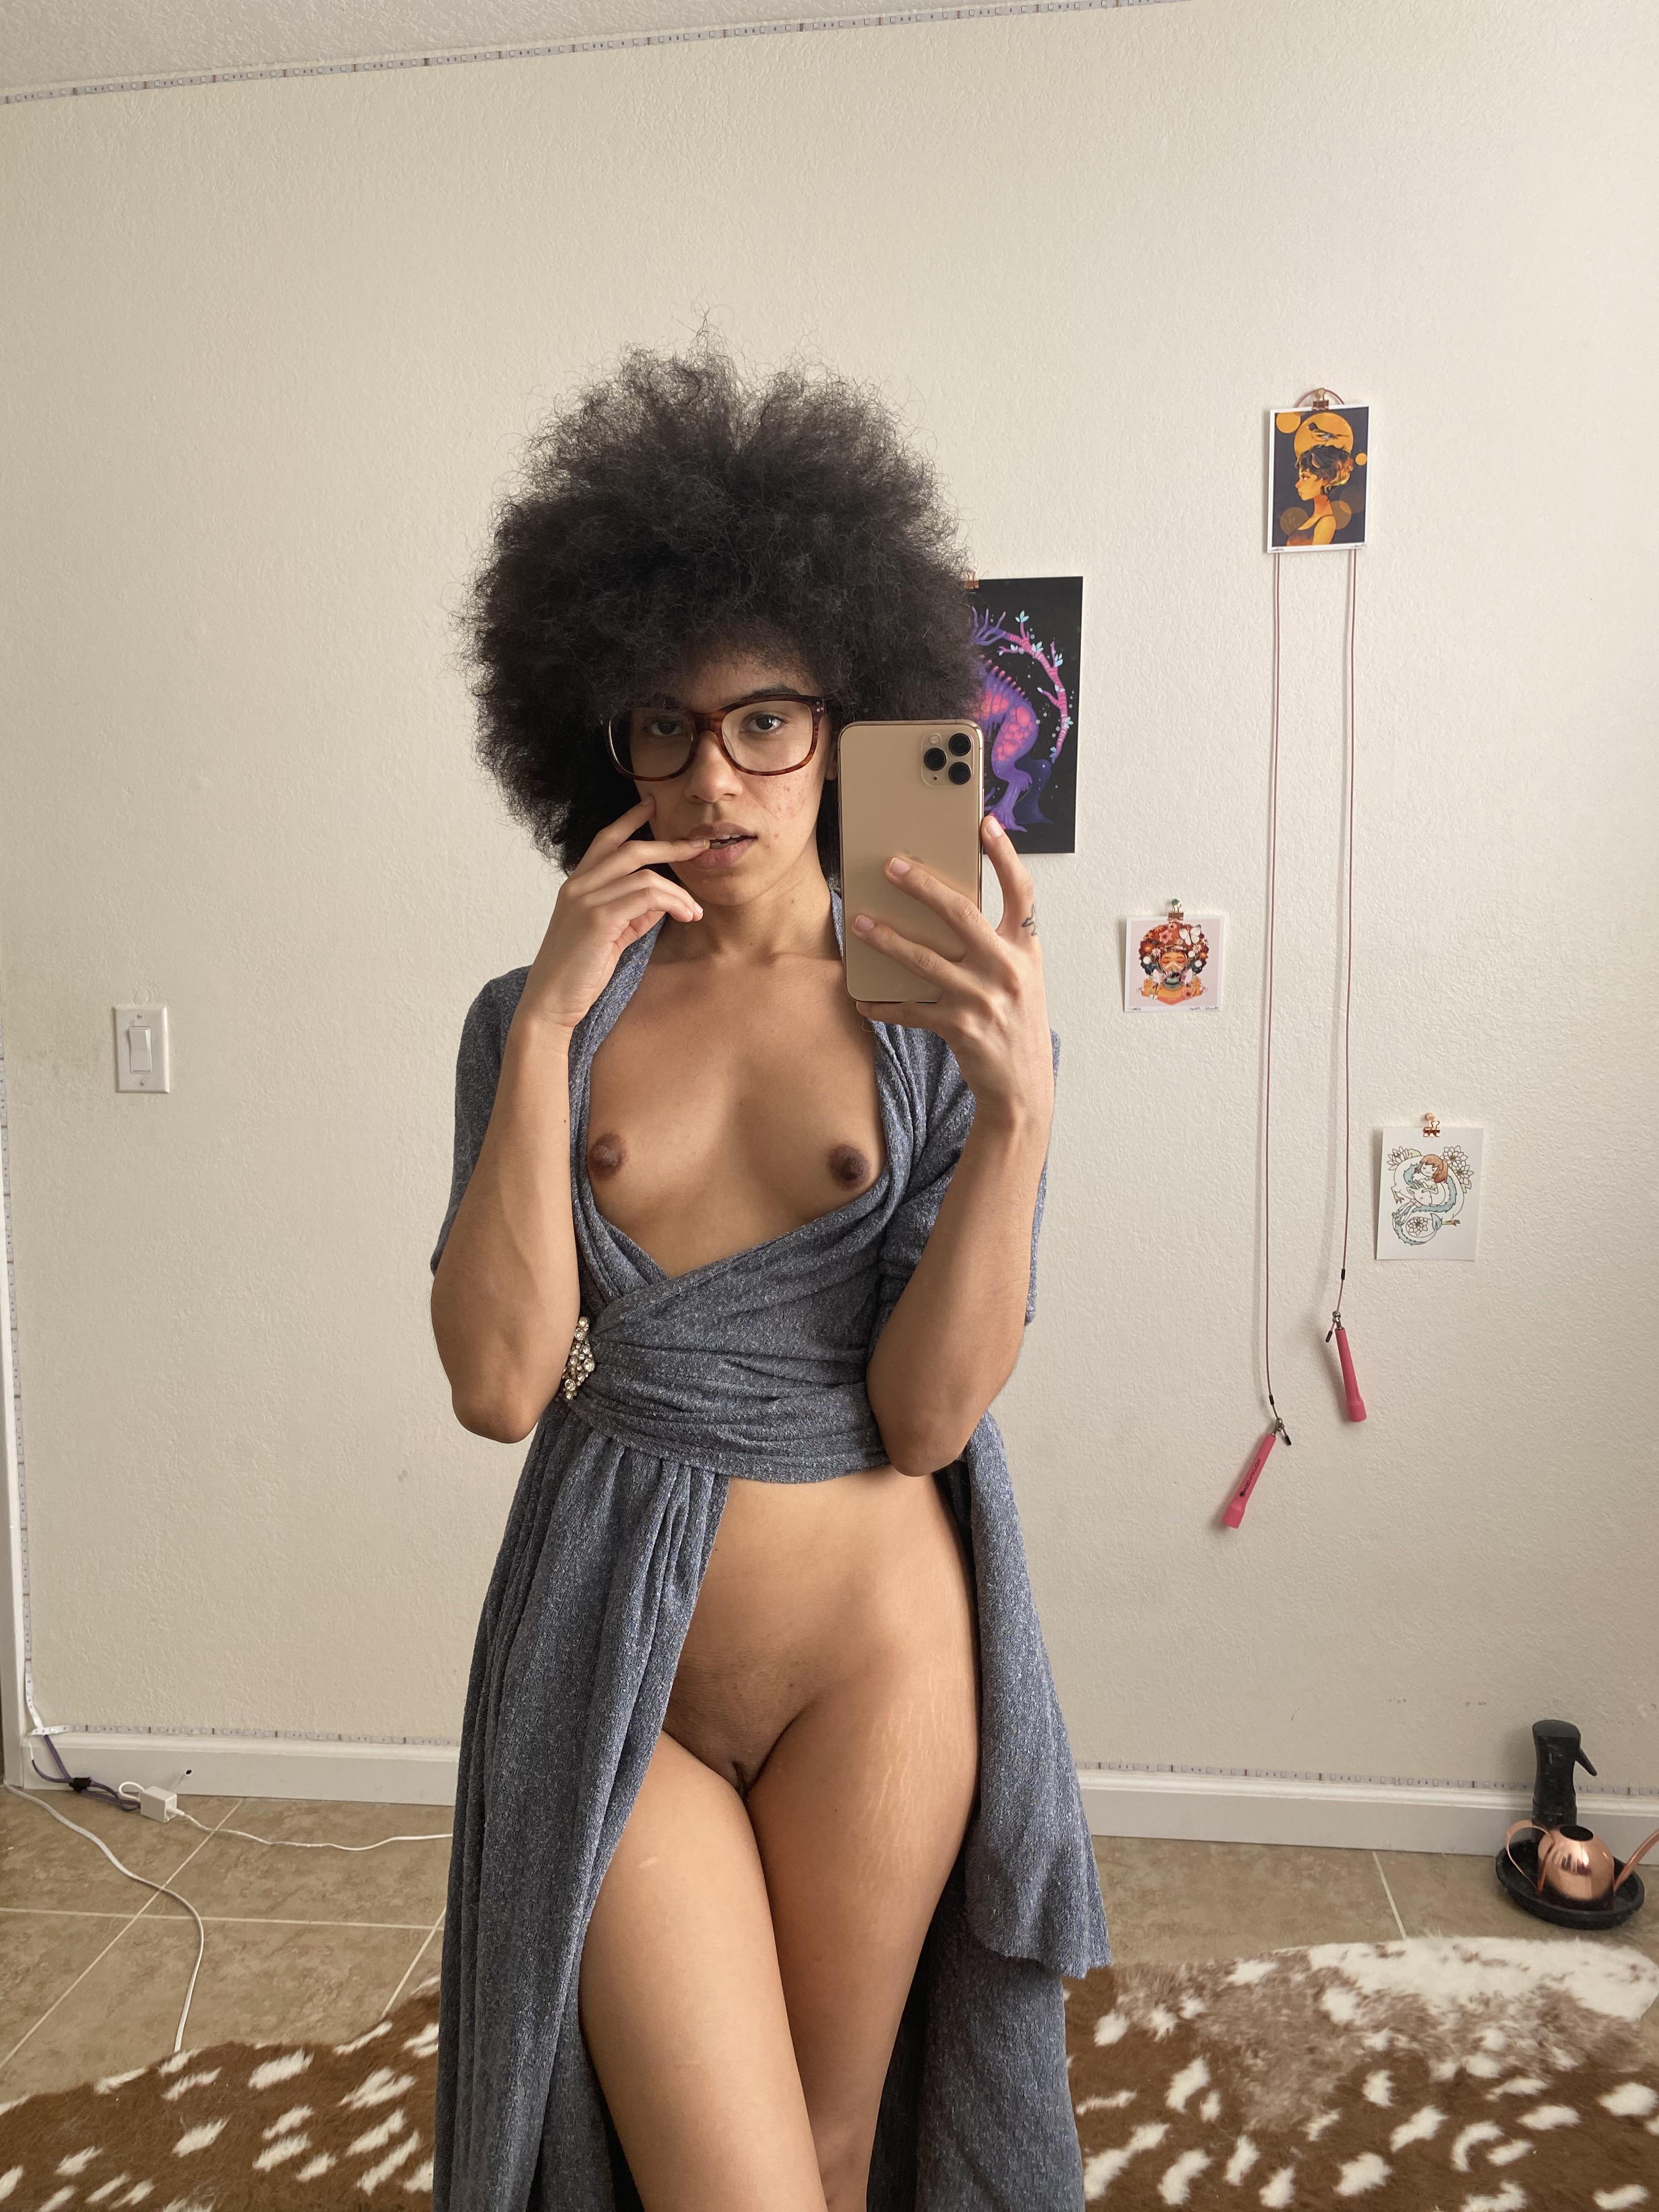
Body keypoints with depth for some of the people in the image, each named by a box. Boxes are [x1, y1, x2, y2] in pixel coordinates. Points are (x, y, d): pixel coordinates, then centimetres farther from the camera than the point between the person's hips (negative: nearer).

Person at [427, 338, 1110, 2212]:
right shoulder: (537, 1021, -1)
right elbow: (498, 1382, -13)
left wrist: (1020, 1103, -26)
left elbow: (928, 1411, -12)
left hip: (873, 1654, 1)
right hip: (611, 1659, 0)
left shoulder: (949, 1018, -5)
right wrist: (547, 1028, -18)